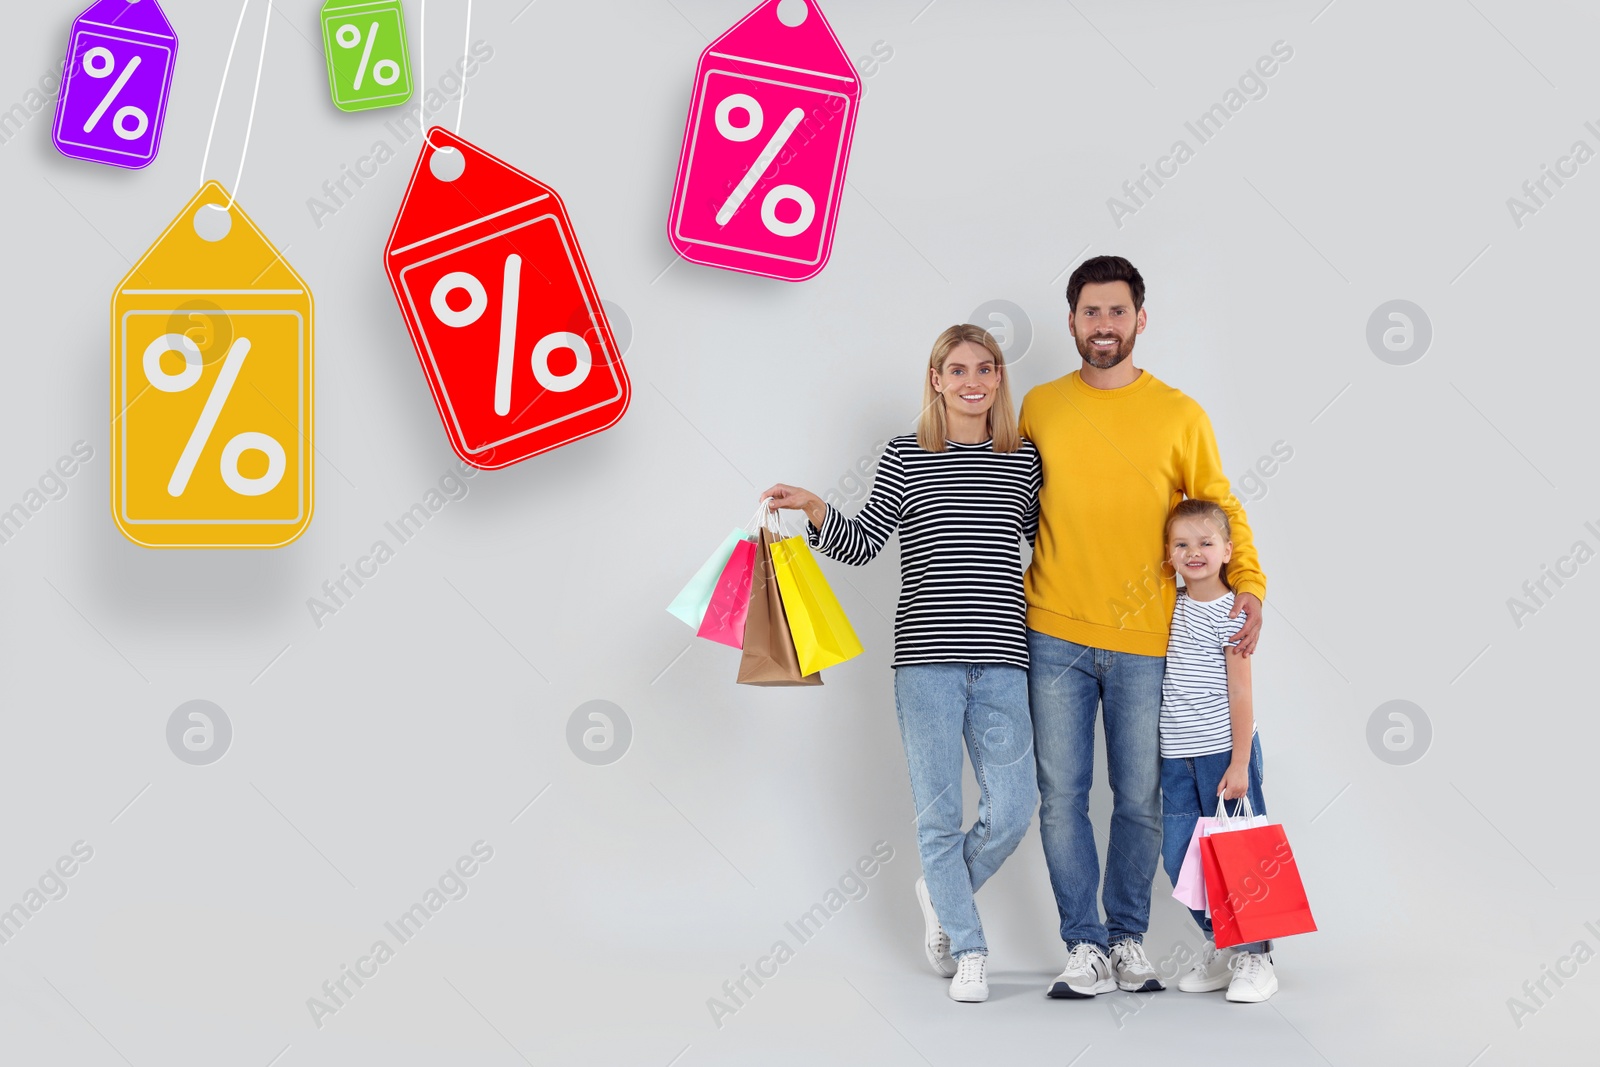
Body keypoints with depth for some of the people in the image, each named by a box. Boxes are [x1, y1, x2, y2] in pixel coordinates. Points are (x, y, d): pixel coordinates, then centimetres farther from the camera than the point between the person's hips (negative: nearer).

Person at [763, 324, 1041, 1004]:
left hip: (1001, 664, 2)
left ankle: (941, 894, 29)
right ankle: (969, 952, 20)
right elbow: (862, 545, 2)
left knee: (1012, 812, -2)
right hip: (926, 659, -2)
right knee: (938, 813, 3)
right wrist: (816, 511, -13)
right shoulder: (906, 457, 4)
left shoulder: (1023, 460, 10)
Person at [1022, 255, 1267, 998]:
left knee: (1140, 800, 6)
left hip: (1145, 640, -1)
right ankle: (1085, 945, 10)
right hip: (1055, 636, 1)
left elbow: (1221, 509, 8)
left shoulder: (1180, 415, 3)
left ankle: (1129, 937, 21)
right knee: (1062, 797, 1)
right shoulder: (1039, 408, 6)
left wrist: (1249, 586, -7)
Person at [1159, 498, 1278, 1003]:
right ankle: (1220, 947, 22)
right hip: (1176, 755, 6)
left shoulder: (1231, 611, -8)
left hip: (1224, 750, -6)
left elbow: (1240, 693, -10)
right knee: (1179, 858, 7)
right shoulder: (1170, 605, 9)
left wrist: (1239, 763, -13)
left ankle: (1254, 958, 10)